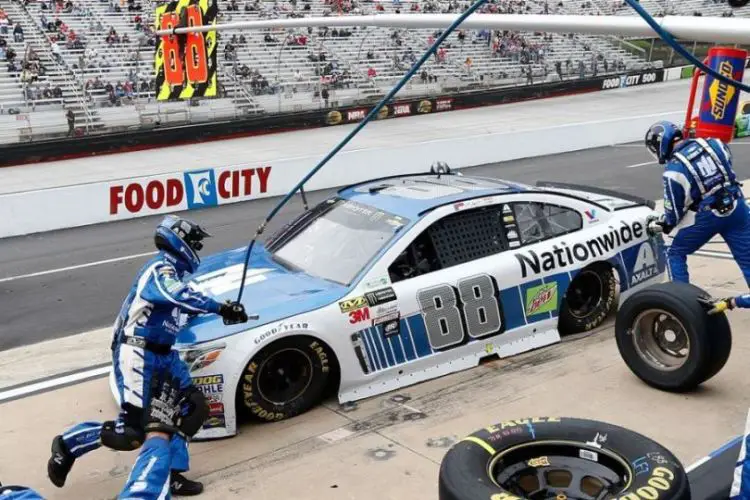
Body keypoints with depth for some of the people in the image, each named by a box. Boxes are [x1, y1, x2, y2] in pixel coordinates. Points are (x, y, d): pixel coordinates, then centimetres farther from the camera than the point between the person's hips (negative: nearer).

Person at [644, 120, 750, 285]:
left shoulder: (674, 169, -12)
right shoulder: (713, 144, 2)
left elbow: (674, 212, -8)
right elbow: (728, 170, 17)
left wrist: (658, 225, 10)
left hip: (705, 217, -5)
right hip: (736, 207, 5)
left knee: (676, 254, 15)